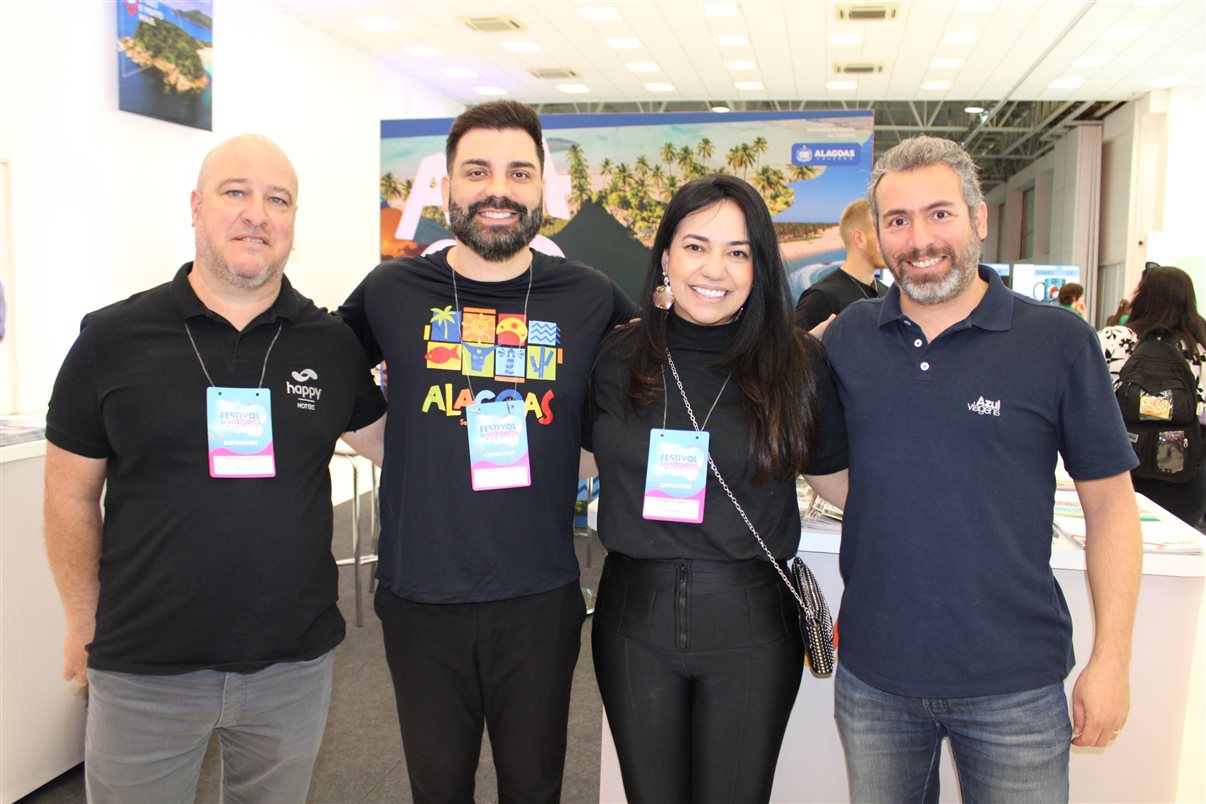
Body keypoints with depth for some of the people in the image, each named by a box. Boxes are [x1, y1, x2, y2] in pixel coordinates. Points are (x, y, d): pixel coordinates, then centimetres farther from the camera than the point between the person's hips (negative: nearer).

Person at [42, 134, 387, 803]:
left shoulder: (332, 344, 0)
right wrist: (85, 626, 6)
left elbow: (387, 440, 13)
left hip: (294, 664, 2)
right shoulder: (111, 340, -4)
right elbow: (71, 496, 2)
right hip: (142, 671, -1)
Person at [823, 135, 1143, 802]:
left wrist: (1111, 661, -5)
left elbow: (1110, 505, -3)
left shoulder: (1060, 341, -6)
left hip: (1014, 686, -2)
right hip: (873, 674, 3)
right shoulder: (847, 339, 1)